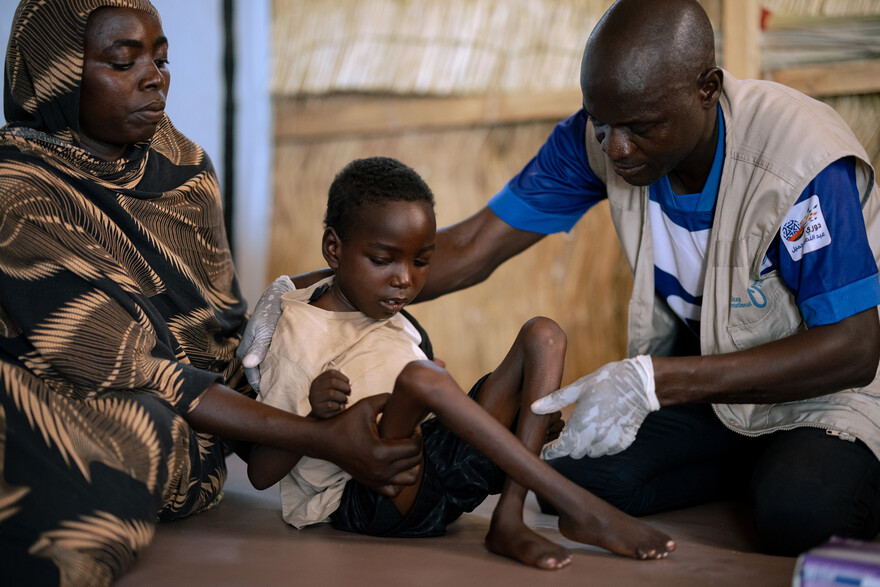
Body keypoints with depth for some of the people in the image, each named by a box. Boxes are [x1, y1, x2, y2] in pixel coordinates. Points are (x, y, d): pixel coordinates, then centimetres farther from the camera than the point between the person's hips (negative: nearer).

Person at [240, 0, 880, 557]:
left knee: (799, 511, -36)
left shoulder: (803, 161, -30)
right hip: (699, 374, 5)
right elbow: (472, 248, -11)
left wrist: (652, 381, -37)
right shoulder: (597, 138, -14)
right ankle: (762, 467, 3)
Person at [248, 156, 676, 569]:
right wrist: (315, 417, -26)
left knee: (543, 336, -1)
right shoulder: (297, 333, -5)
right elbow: (260, 474, -9)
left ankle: (509, 520, -20)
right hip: (364, 501, -8)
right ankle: (579, 508, -31)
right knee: (420, 377, -36)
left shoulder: (397, 323, 18)